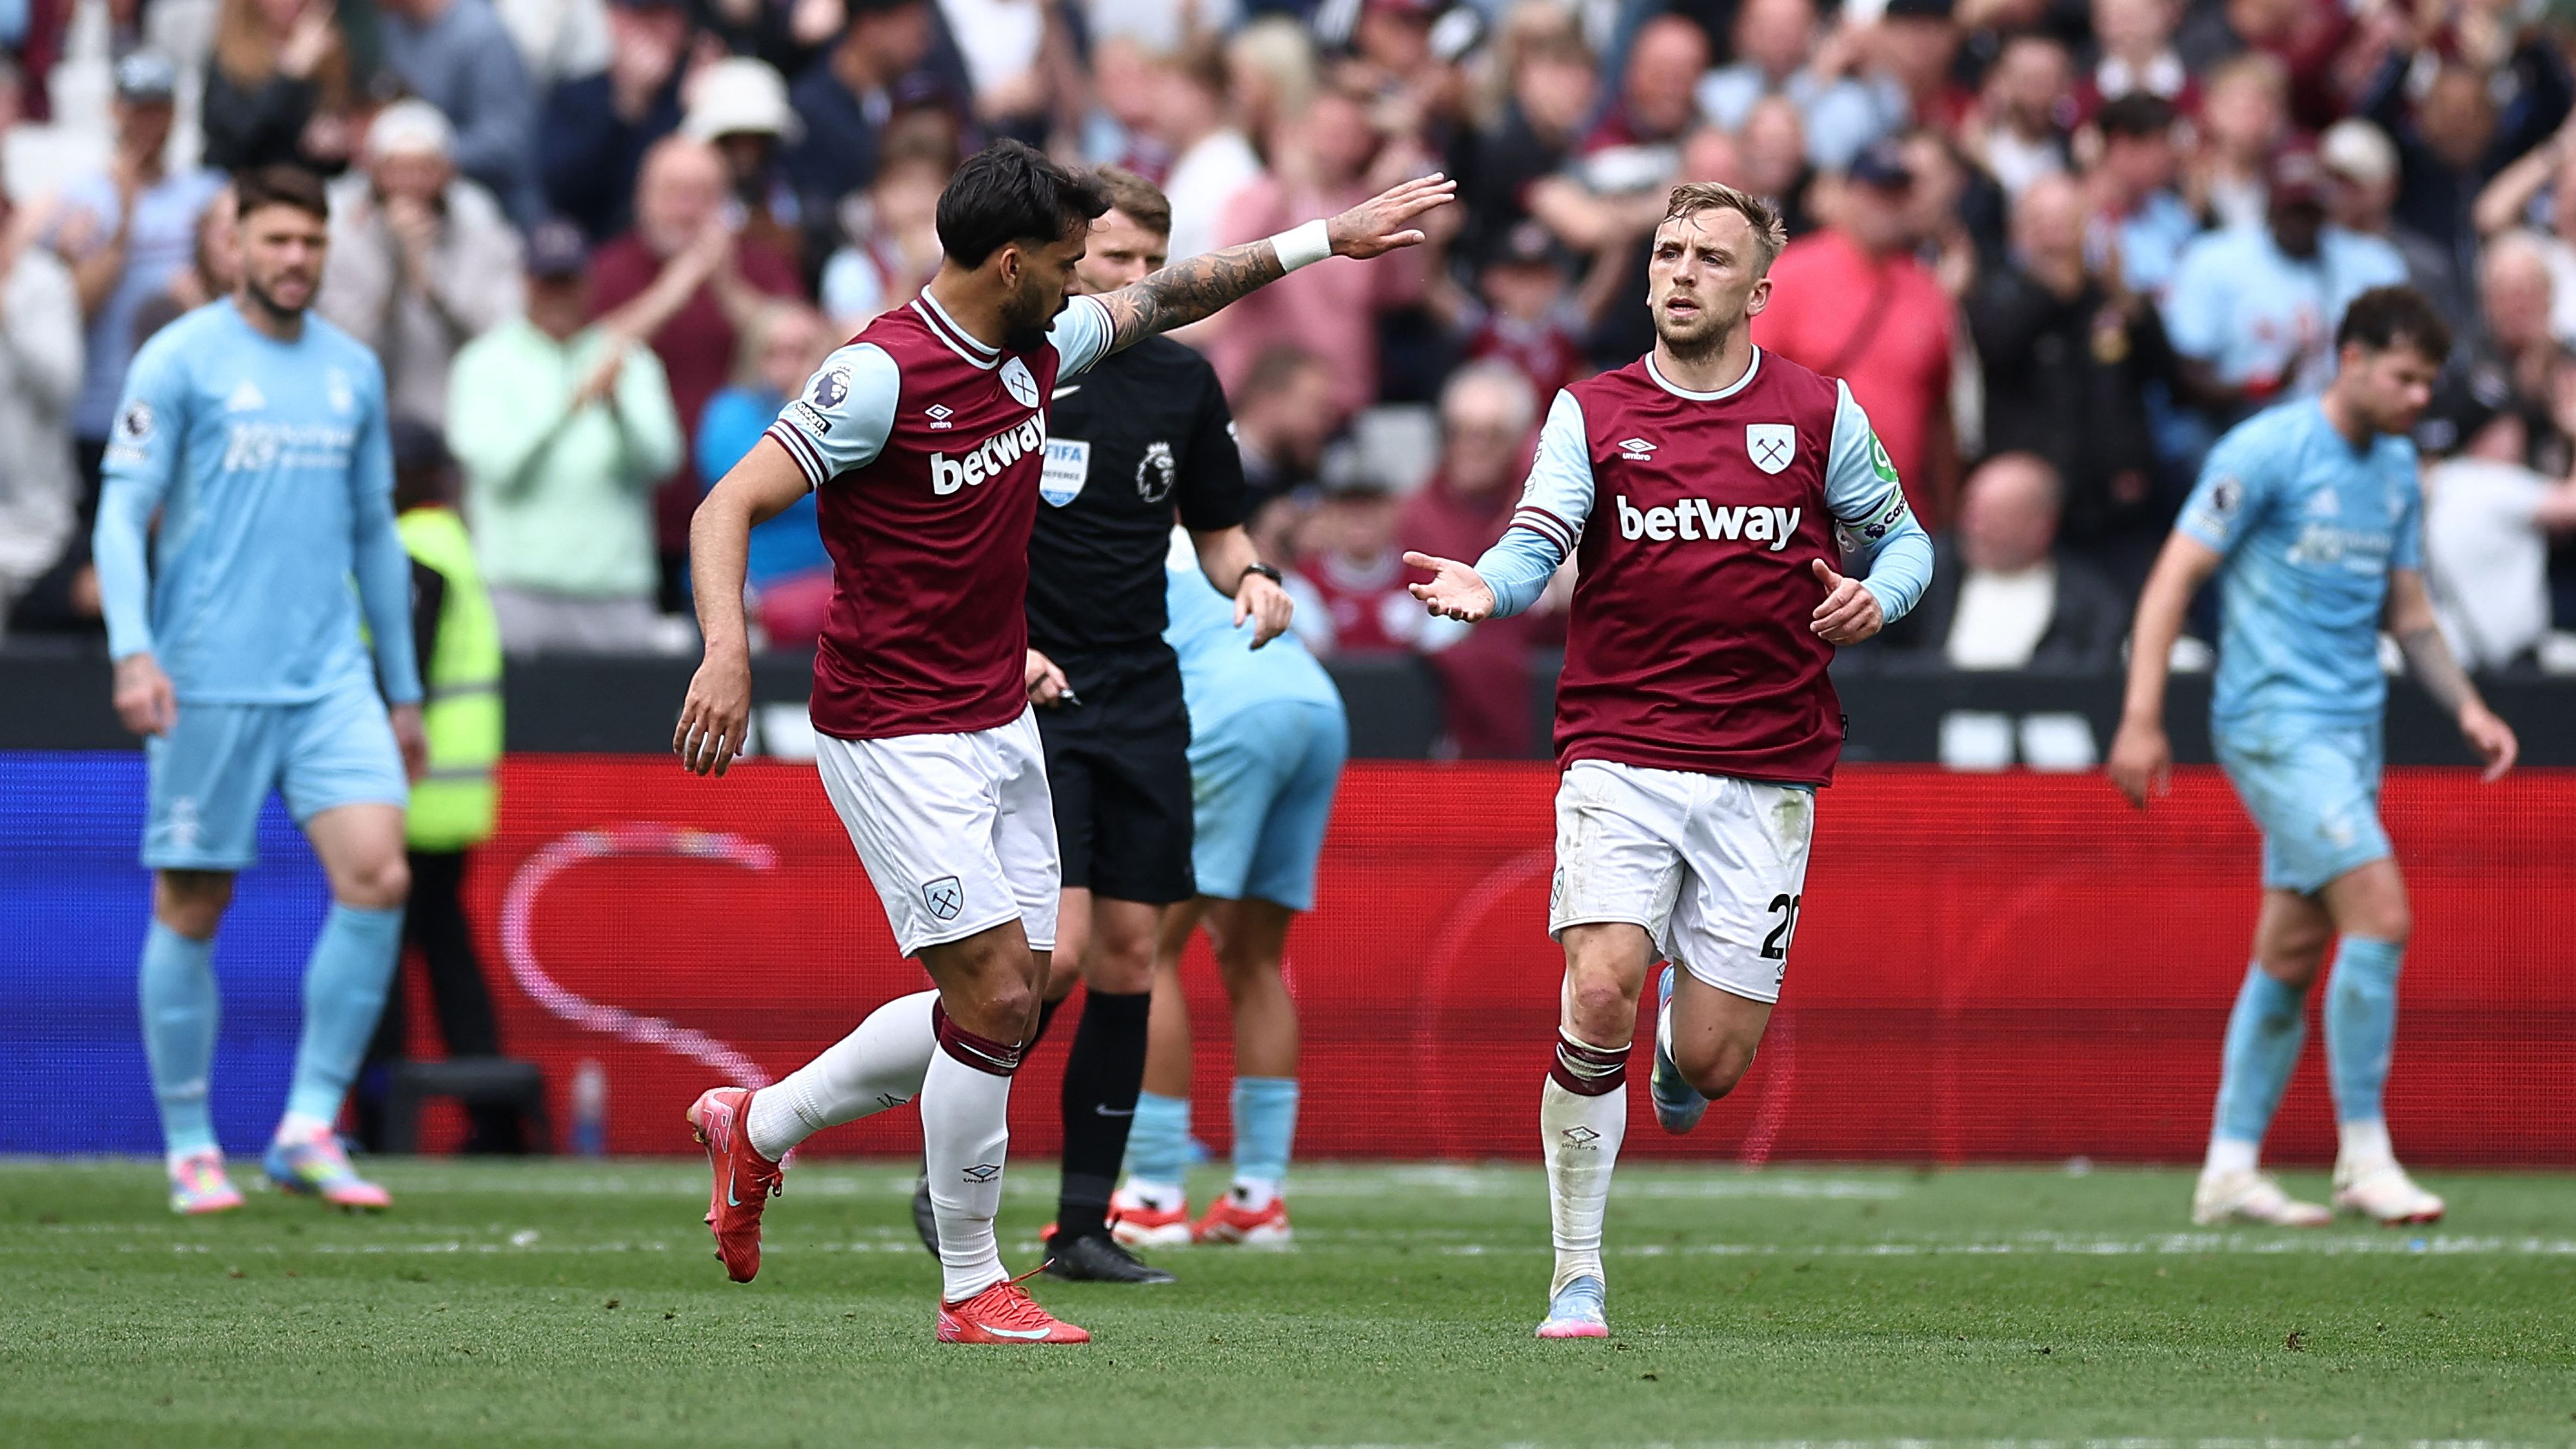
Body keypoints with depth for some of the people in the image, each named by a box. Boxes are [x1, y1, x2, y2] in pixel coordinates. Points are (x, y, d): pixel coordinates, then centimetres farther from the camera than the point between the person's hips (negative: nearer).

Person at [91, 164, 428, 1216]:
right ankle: (190, 1150, 13)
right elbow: (122, 511, -6)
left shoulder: (353, 371, 13)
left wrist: (404, 691, 21)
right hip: (207, 683, -4)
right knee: (192, 909, 1)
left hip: (331, 677, 4)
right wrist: (133, 649, -19)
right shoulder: (180, 360, -2)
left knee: (377, 875, -12)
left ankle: (309, 1130, -5)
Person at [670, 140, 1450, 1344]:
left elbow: (1160, 299, 25)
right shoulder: (884, 374, -18)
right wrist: (727, 652, -35)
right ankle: (972, 1288, 2)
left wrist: (1320, 240, 26)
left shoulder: (1033, 352, 6)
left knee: (1007, 1003, 9)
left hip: (1000, 725, 9)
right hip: (897, 737, -9)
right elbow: (729, 507, -20)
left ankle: (759, 1126, 27)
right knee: (996, 995, -12)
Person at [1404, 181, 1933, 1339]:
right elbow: (1538, 544, -6)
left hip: (1764, 776, 1)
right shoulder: (1591, 412, 5)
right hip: (1619, 755, -1)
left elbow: (1900, 536, 15)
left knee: (1712, 1061, -3)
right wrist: (1488, 587, -29)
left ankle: (1678, 1052, 38)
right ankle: (1577, 1277, -9)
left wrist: (1878, 598, -8)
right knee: (1598, 994, -19)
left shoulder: (1819, 413, 6)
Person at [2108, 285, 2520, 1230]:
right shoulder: (2266, 452, -10)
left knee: (2291, 954, 7)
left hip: (2351, 728, 8)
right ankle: (2363, 1158, -9)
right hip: (2274, 719, -8)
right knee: (2381, 914, -17)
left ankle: (2229, 1171, 12)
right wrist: (2141, 718, -17)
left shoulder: (2397, 470, 13)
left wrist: (2467, 708, 8)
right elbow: (2175, 577, -11)